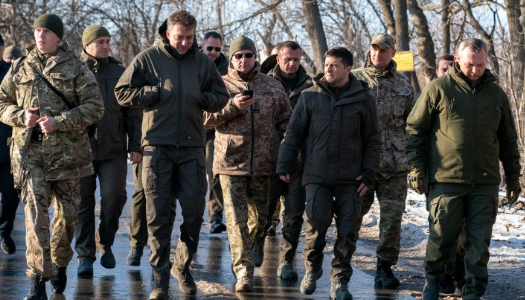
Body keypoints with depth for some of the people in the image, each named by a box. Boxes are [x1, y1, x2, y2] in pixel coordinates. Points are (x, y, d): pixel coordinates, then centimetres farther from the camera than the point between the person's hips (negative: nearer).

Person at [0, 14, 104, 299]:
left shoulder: (75, 67, 2)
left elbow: (94, 106, -4)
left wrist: (59, 122, -15)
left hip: (67, 150, 0)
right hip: (29, 150, 0)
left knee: (67, 211, 8)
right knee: (35, 210, -10)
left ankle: (59, 264, 31)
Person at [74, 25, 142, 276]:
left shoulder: (120, 73, 7)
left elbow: (133, 112, 10)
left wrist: (135, 146, 5)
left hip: (114, 149, 1)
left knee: (114, 196, -10)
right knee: (83, 202, 3)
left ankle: (105, 243, 13)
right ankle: (85, 255, 13)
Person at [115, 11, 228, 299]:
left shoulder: (202, 62, 7)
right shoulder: (148, 58, 0)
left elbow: (221, 97, 13)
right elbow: (122, 92, 0)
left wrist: (201, 98, -6)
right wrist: (157, 92, -10)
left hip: (192, 147, 2)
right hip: (157, 146, -2)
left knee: (194, 212, 2)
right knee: (158, 216, 1)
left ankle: (182, 265, 25)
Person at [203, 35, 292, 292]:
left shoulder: (273, 86, 10)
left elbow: (285, 120, 13)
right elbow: (207, 119, -2)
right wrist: (232, 106, -16)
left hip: (263, 164, 3)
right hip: (230, 163, -2)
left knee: (261, 215, 14)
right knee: (236, 217, -10)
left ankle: (253, 242, 45)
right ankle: (243, 270, -11)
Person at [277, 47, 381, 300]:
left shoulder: (363, 100, 4)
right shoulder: (310, 96, 5)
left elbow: (372, 140, 6)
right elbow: (294, 134, 8)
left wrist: (368, 173, -1)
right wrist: (284, 165, 3)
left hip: (350, 180, 0)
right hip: (317, 177, 0)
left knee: (347, 231, 0)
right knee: (316, 227, -5)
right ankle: (312, 270, 20)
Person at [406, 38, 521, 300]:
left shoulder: (496, 93, 11)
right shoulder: (438, 89, -1)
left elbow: (508, 140, 18)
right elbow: (415, 129, 2)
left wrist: (513, 178, 16)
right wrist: (417, 169, -3)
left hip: (485, 184, 3)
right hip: (446, 180, -3)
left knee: (479, 241, 2)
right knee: (442, 235, 2)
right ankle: (432, 279, 26)